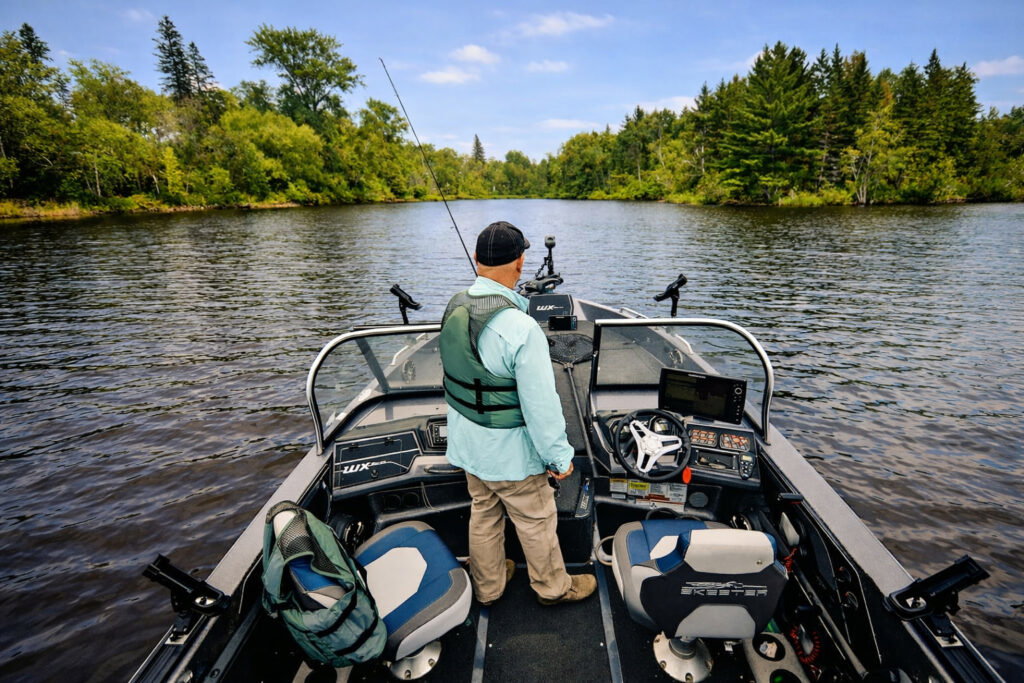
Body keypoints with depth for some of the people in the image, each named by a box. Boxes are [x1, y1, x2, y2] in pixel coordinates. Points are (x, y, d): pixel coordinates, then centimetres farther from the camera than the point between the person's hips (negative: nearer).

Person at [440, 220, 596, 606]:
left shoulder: (454, 308, -7)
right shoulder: (520, 328, -31)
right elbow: (541, 405, -25)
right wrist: (560, 456, -13)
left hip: (467, 443, 7)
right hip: (509, 451, -7)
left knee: (483, 515, 25)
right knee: (536, 522, 17)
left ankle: (487, 586, 46)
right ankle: (553, 588, 41)